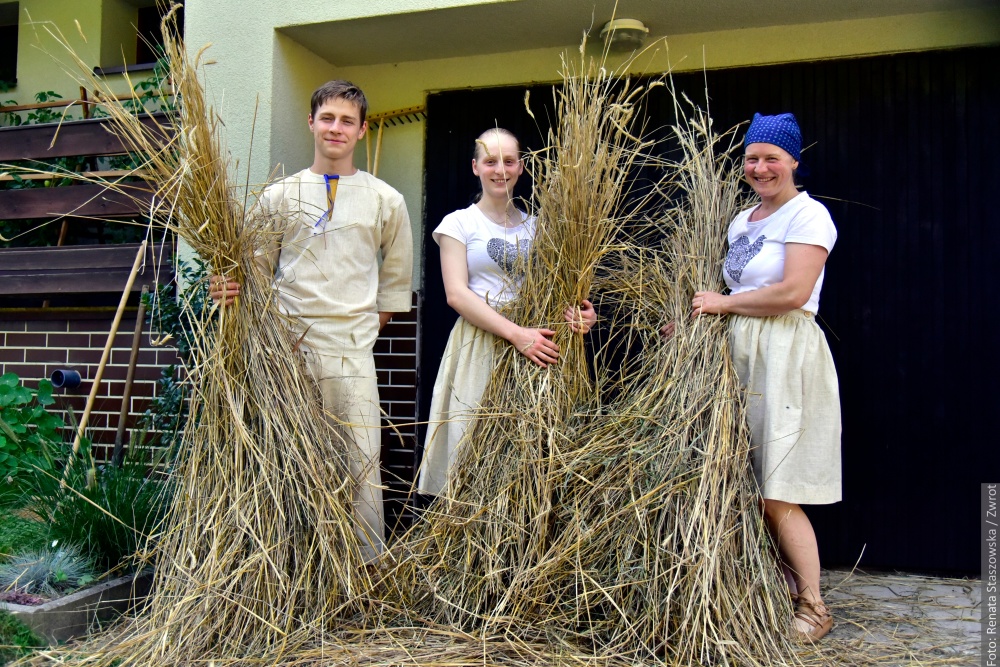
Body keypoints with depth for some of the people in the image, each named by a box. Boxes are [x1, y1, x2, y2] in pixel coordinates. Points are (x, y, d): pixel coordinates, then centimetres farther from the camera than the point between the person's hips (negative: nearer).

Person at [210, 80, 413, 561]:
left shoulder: (385, 201, 9)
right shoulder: (278, 196, 11)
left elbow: (396, 278, 17)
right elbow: (257, 268, 12)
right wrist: (230, 288, -8)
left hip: (351, 351, -1)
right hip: (287, 346, 1)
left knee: (361, 464, -2)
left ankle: (371, 569, 9)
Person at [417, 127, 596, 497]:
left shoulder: (534, 226, 15)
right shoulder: (459, 223, 4)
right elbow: (457, 294, -8)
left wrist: (581, 312, -11)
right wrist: (516, 333, -19)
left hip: (533, 343, 3)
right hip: (479, 348, -3)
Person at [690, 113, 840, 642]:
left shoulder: (808, 215, -6)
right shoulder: (741, 221, 18)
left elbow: (793, 293, -18)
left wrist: (724, 303, -8)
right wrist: (694, 318, 10)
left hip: (786, 355, -8)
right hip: (742, 355, 8)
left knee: (776, 496, -7)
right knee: (752, 489, 7)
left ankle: (813, 609, 8)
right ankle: (786, 593, 20)